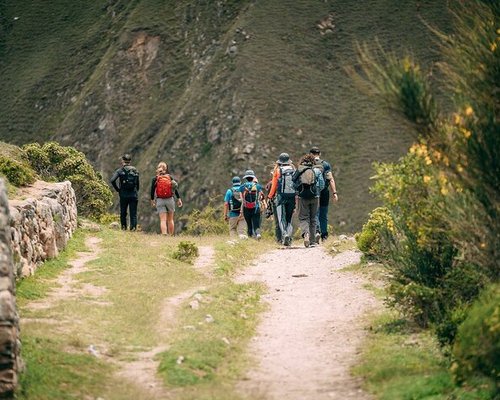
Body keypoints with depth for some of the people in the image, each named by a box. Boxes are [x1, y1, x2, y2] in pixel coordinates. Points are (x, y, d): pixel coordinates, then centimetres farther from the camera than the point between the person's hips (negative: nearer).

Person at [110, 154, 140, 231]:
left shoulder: (120, 170, -3)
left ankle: (124, 228, 12)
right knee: (133, 213, 2)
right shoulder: (135, 170, 5)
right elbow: (138, 184, 5)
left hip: (123, 195, -1)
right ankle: (133, 228, -6)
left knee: (123, 213, 12)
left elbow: (112, 180, -16)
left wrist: (117, 189, -4)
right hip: (134, 195, 1)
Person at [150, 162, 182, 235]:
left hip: (160, 200, -1)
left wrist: (152, 200, 17)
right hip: (170, 200, 1)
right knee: (170, 220, 13)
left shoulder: (155, 179, -1)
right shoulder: (170, 177, 1)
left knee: (163, 220, -4)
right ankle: (171, 235, 17)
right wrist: (179, 199, 4)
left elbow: (152, 190, 3)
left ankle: (164, 234, -18)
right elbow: (175, 189, 0)